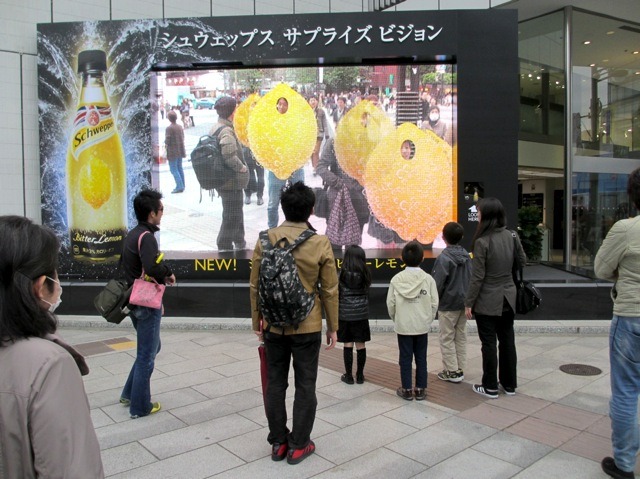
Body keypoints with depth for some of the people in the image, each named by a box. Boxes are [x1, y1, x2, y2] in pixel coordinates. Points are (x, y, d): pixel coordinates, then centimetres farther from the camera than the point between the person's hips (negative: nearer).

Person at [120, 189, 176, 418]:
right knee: (147, 355, 4)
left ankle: (129, 393, 30)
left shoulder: (132, 234, 10)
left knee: (151, 347, 23)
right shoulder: (146, 236, -19)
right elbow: (153, 267, -34)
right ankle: (140, 406, 16)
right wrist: (168, 274, -15)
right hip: (147, 304, -9)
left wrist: (161, 276, 6)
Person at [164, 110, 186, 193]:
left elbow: (167, 141, -17)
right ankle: (182, 186, 19)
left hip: (172, 152, -8)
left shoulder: (169, 128, -17)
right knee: (180, 168, 15)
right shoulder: (180, 127, 6)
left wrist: (166, 145, 4)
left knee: (174, 169, -4)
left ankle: (179, 186, -9)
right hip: (180, 151, 8)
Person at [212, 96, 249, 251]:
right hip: (231, 181, -11)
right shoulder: (226, 131, -22)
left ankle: (240, 244, 40)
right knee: (232, 216, -1)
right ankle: (225, 247, 7)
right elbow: (229, 156, -36)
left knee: (236, 213, 24)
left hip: (222, 179, 11)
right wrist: (242, 167, -20)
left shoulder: (215, 128, 10)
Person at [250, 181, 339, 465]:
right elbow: (330, 290, -6)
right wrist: (333, 327, 5)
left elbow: (255, 286, 0)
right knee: (305, 386, 11)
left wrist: (257, 323, 11)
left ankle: (278, 442, 26)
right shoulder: (320, 244, -11)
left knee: (275, 383, 15)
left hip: (274, 325, 2)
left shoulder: (265, 240, -5)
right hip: (307, 327, -2)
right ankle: (299, 445, 21)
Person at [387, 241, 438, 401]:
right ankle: (420, 389, 19)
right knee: (421, 358, 12)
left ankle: (406, 390, 16)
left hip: (403, 326, -1)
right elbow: (434, 304, -5)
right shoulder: (428, 279, -8)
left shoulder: (396, 279, -9)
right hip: (422, 326, 1)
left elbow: (391, 304, -6)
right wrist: (428, 320, 10)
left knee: (405, 358, 8)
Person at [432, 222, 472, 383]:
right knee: (461, 337, 14)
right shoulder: (466, 256, 4)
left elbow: (438, 283, -18)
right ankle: (460, 369, 21)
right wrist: (467, 299, 17)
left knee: (447, 338, 4)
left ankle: (452, 371, 8)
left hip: (448, 305, -7)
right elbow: (471, 278, 9)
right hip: (464, 302, 7)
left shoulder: (444, 258, -18)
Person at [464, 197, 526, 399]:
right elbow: (523, 261, 12)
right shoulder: (511, 236, -2)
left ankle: (490, 387, 15)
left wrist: (469, 302, -8)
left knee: (489, 343, 5)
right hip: (507, 298, 6)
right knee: (507, 340, 14)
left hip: (487, 300, -6)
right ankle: (509, 384, 26)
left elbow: (477, 277, -16)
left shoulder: (482, 241, -19)